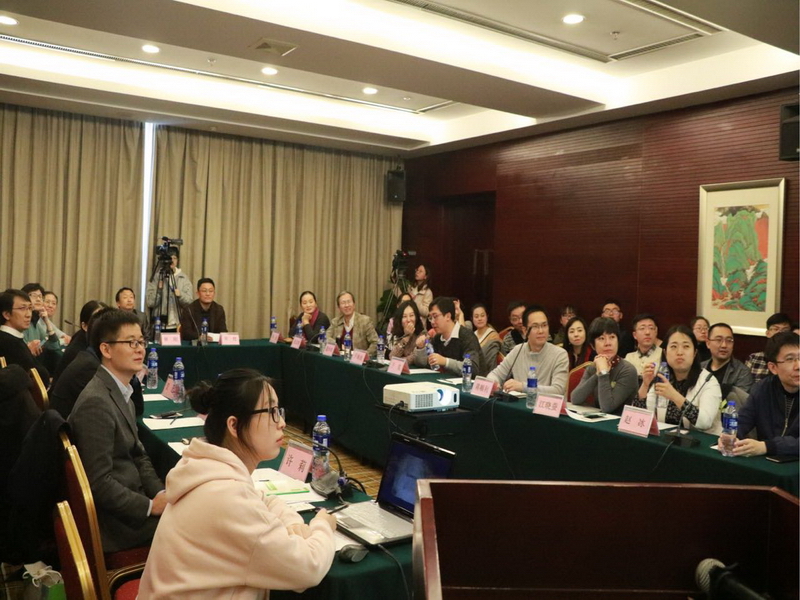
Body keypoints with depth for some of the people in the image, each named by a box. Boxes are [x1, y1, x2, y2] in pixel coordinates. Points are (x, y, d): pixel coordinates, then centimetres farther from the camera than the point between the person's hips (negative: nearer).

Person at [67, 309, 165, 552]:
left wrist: (160, 494, -3)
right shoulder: (96, 402, -23)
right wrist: (150, 506, -17)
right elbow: (99, 481, -23)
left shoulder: (120, 392, 8)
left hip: (131, 497, 9)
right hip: (113, 518, -9)